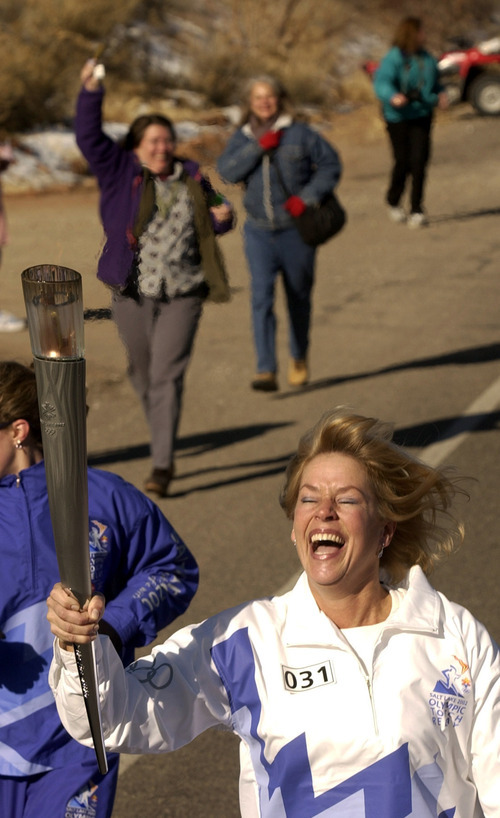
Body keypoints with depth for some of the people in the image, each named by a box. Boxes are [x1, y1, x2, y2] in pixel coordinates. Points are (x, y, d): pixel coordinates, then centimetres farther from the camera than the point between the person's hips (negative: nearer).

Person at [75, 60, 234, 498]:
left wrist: (221, 217, 0)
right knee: (142, 375, 13)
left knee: (166, 377, -8)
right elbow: (89, 137, -7)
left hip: (182, 296, 0)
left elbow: (214, 213, 23)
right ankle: (164, 441, 36)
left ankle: (163, 465, -9)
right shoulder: (119, 171, 2)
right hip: (132, 295, 1)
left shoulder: (191, 177, 8)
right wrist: (91, 92, -18)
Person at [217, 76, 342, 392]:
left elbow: (330, 164, -3)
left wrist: (306, 197, -14)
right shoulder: (242, 138, 6)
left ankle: (299, 358, 35)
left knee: (299, 297, 13)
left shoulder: (299, 133, -3)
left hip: (296, 230, -1)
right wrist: (258, 147, -17)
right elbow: (226, 171, -8)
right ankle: (266, 369, -15)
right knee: (262, 298, -11)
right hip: (259, 232, 1)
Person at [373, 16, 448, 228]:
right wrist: (392, 97, -41)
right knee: (403, 162, 1)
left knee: (419, 160, -5)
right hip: (398, 116, -5)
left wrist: (440, 94, 6)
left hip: (422, 115, 5)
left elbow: (434, 81, 25)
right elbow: (381, 82, -22)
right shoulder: (394, 58, -11)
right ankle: (393, 202, 28)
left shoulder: (426, 58, 11)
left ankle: (416, 211, 0)